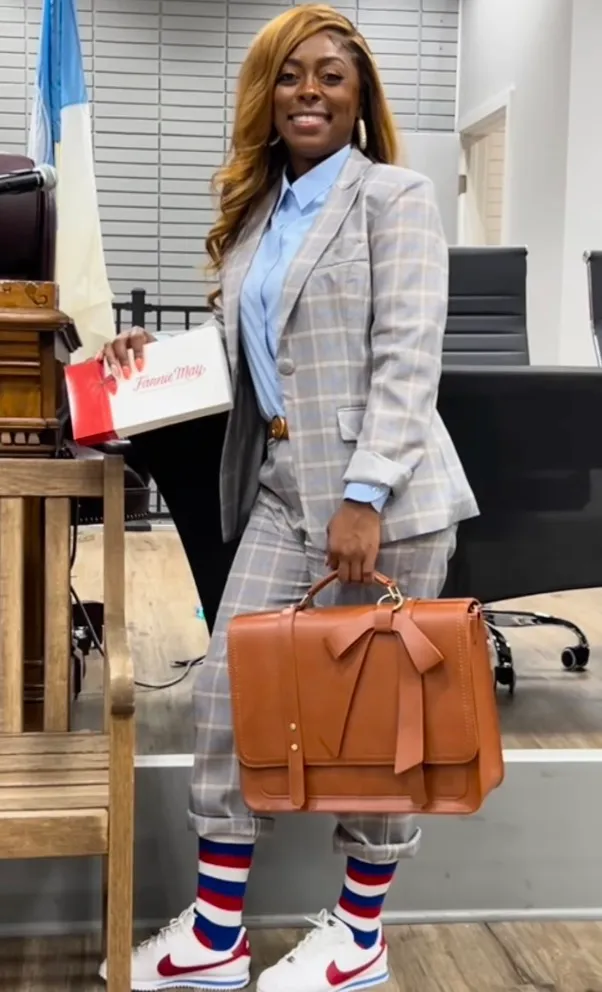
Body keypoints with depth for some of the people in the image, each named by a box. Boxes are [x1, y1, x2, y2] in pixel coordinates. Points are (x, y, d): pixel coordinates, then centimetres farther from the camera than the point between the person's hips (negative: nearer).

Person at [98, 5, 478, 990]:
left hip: (382, 491, -6)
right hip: (281, 489, 7)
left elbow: (408, 358, -13)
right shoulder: (255, 214, 17)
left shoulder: (393, 198, -3)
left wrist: (366, 494, -22)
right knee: (227, 690, 2)